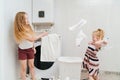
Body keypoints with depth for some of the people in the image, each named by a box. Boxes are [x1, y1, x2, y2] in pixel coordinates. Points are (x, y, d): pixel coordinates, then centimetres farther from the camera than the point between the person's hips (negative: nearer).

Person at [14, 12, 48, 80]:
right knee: (24, 68, 5)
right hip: (22, 50, -6)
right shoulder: (20, 30, -27)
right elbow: (32, 39, -29)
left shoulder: (28, 26, -5)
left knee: (31, 66, 14)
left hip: (30, 49, 6)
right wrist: (41, 35, -22)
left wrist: (33, 48, 12)